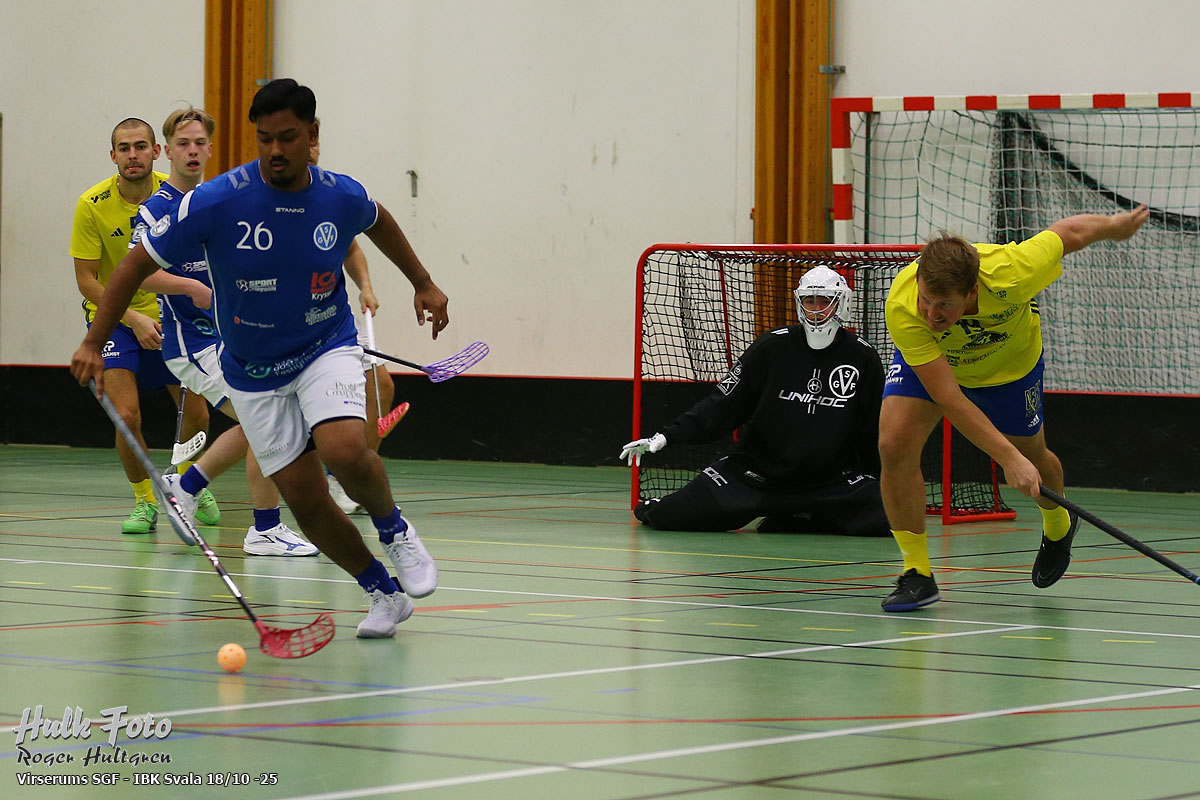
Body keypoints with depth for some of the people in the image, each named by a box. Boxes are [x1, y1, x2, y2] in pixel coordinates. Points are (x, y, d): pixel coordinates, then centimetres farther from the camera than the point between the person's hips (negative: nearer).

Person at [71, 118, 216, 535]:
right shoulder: (92, 205, -19)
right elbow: (86, 279, -15)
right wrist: (133, 319, -25)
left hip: (168, 316, 3)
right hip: (113, 317, -3)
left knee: (197, 414, 3)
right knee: (127, 415, -18)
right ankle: (145, 501, 4)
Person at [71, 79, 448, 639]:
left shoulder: (343, 197, -12)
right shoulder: (215, 202, -21)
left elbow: (378, 222, 14)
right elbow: (138, 263, -11)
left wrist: (424, 284, 21)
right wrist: (92, 344, -14)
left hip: (326, 347, 0)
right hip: (254, 373, 0)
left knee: (345, 451, -29)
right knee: (305, 499, -4)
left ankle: (394, 529, 1)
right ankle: (383, 592, 16)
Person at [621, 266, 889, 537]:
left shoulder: (862, 357, -2)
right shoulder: (772, 347, -5)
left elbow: (874, 431, 9)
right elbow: (724, 403, -2)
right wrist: (667, 435, -8)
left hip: (831, 477, 1)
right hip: (756, 471, -1)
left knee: (884, 519, -24)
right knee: (672, 517, -16)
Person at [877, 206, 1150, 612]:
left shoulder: (1008, 273, -44)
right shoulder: (902, 308, -43)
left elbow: (1068, 231, -23)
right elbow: (948, 397, -39)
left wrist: (1115, 224, -1)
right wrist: (1009, 458, -43)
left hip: (1010, 362, 1)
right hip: (924, 361, 0)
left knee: (1033, 457, 18)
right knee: (894, 444, -22)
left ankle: (1058, 527, 53)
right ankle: (917, 574, -8)